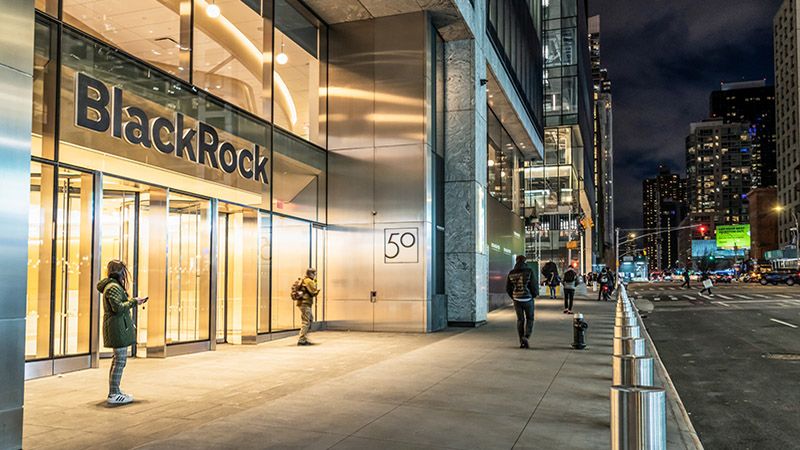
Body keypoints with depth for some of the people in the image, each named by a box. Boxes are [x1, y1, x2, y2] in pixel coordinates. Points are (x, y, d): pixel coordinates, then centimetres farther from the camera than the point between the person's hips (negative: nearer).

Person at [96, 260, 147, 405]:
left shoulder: (114, 285, 18)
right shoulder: (113, 287, -15)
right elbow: (118, 308, -23)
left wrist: (134, 301, 17)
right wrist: (134, 301, -14)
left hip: (118, 326, 12)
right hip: (118, 326, -12)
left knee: (118, 360, 18)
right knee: (120, 360, -8)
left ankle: (115, 391, 26)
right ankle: (113, 395, -5)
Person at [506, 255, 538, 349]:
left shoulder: (511, 273, -1)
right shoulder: (529, 271, -11)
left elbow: (508, 288, 4)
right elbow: (534, 285, -12)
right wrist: (535, 294, 9)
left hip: (516, 300, 3)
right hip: (528, 299, -3)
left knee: (520, 320, 14)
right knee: (529, 319, 13)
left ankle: (522, 342, 14)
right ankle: (526, 337, -6)